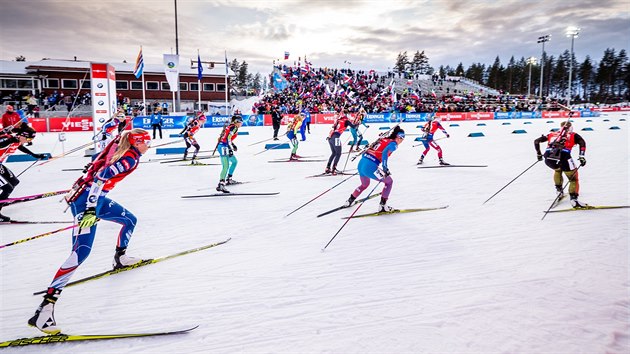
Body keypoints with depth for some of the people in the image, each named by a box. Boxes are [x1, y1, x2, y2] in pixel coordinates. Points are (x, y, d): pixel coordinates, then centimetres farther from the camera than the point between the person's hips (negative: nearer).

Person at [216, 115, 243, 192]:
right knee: (226, 166, -20)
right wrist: (230, 149, -26)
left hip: (224, 147, 11)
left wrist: (233, 145, 30)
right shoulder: (234, 128, -11)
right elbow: (228, 138, -22)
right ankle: (221, 185, -29)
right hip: (224, 147, -11)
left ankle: (229, 179, 33)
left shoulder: (231, 127, 17)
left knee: (234, 161, 25)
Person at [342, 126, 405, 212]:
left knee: (364, 184, 35)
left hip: (361, 164, 8)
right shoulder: (393, 144, -1)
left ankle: (349, 201, 44)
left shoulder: (382, 139, 21)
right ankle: (382, 206, 11)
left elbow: (368, 150, 23)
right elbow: (385, 152, -21)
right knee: (389, 181, 14)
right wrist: (385, 168, -22)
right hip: (370, 167, -8)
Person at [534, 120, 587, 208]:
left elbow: (536, 141, 33)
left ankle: (559, 190, 34)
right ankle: (574, 199, -4)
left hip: (548, 157, 4)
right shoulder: (573, 135, 25)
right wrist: (581, 156, -2)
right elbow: (582, 142, 5)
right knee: (574, 178, 11)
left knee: (558, 169, 38)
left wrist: (538, 154, 42)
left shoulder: (552, 134, 32)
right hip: (563, 155, -4)